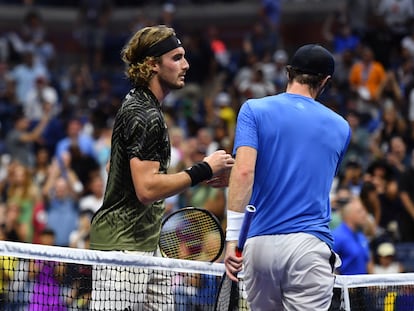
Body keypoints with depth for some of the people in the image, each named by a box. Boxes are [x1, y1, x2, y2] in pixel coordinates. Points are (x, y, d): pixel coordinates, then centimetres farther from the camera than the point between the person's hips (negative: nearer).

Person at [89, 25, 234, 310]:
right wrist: (204, 170, -18)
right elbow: (147, 189, -24)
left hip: (146, 244, 10)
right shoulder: (144, 115, -16)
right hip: (121, 245, -10)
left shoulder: (143, 106, 17)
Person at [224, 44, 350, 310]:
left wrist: (233, 237, -12)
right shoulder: (340, 127, 13)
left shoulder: (254, 110, 5)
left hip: (259, 245, 1)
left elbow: (244, 171, -10)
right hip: (308, 245, 0)